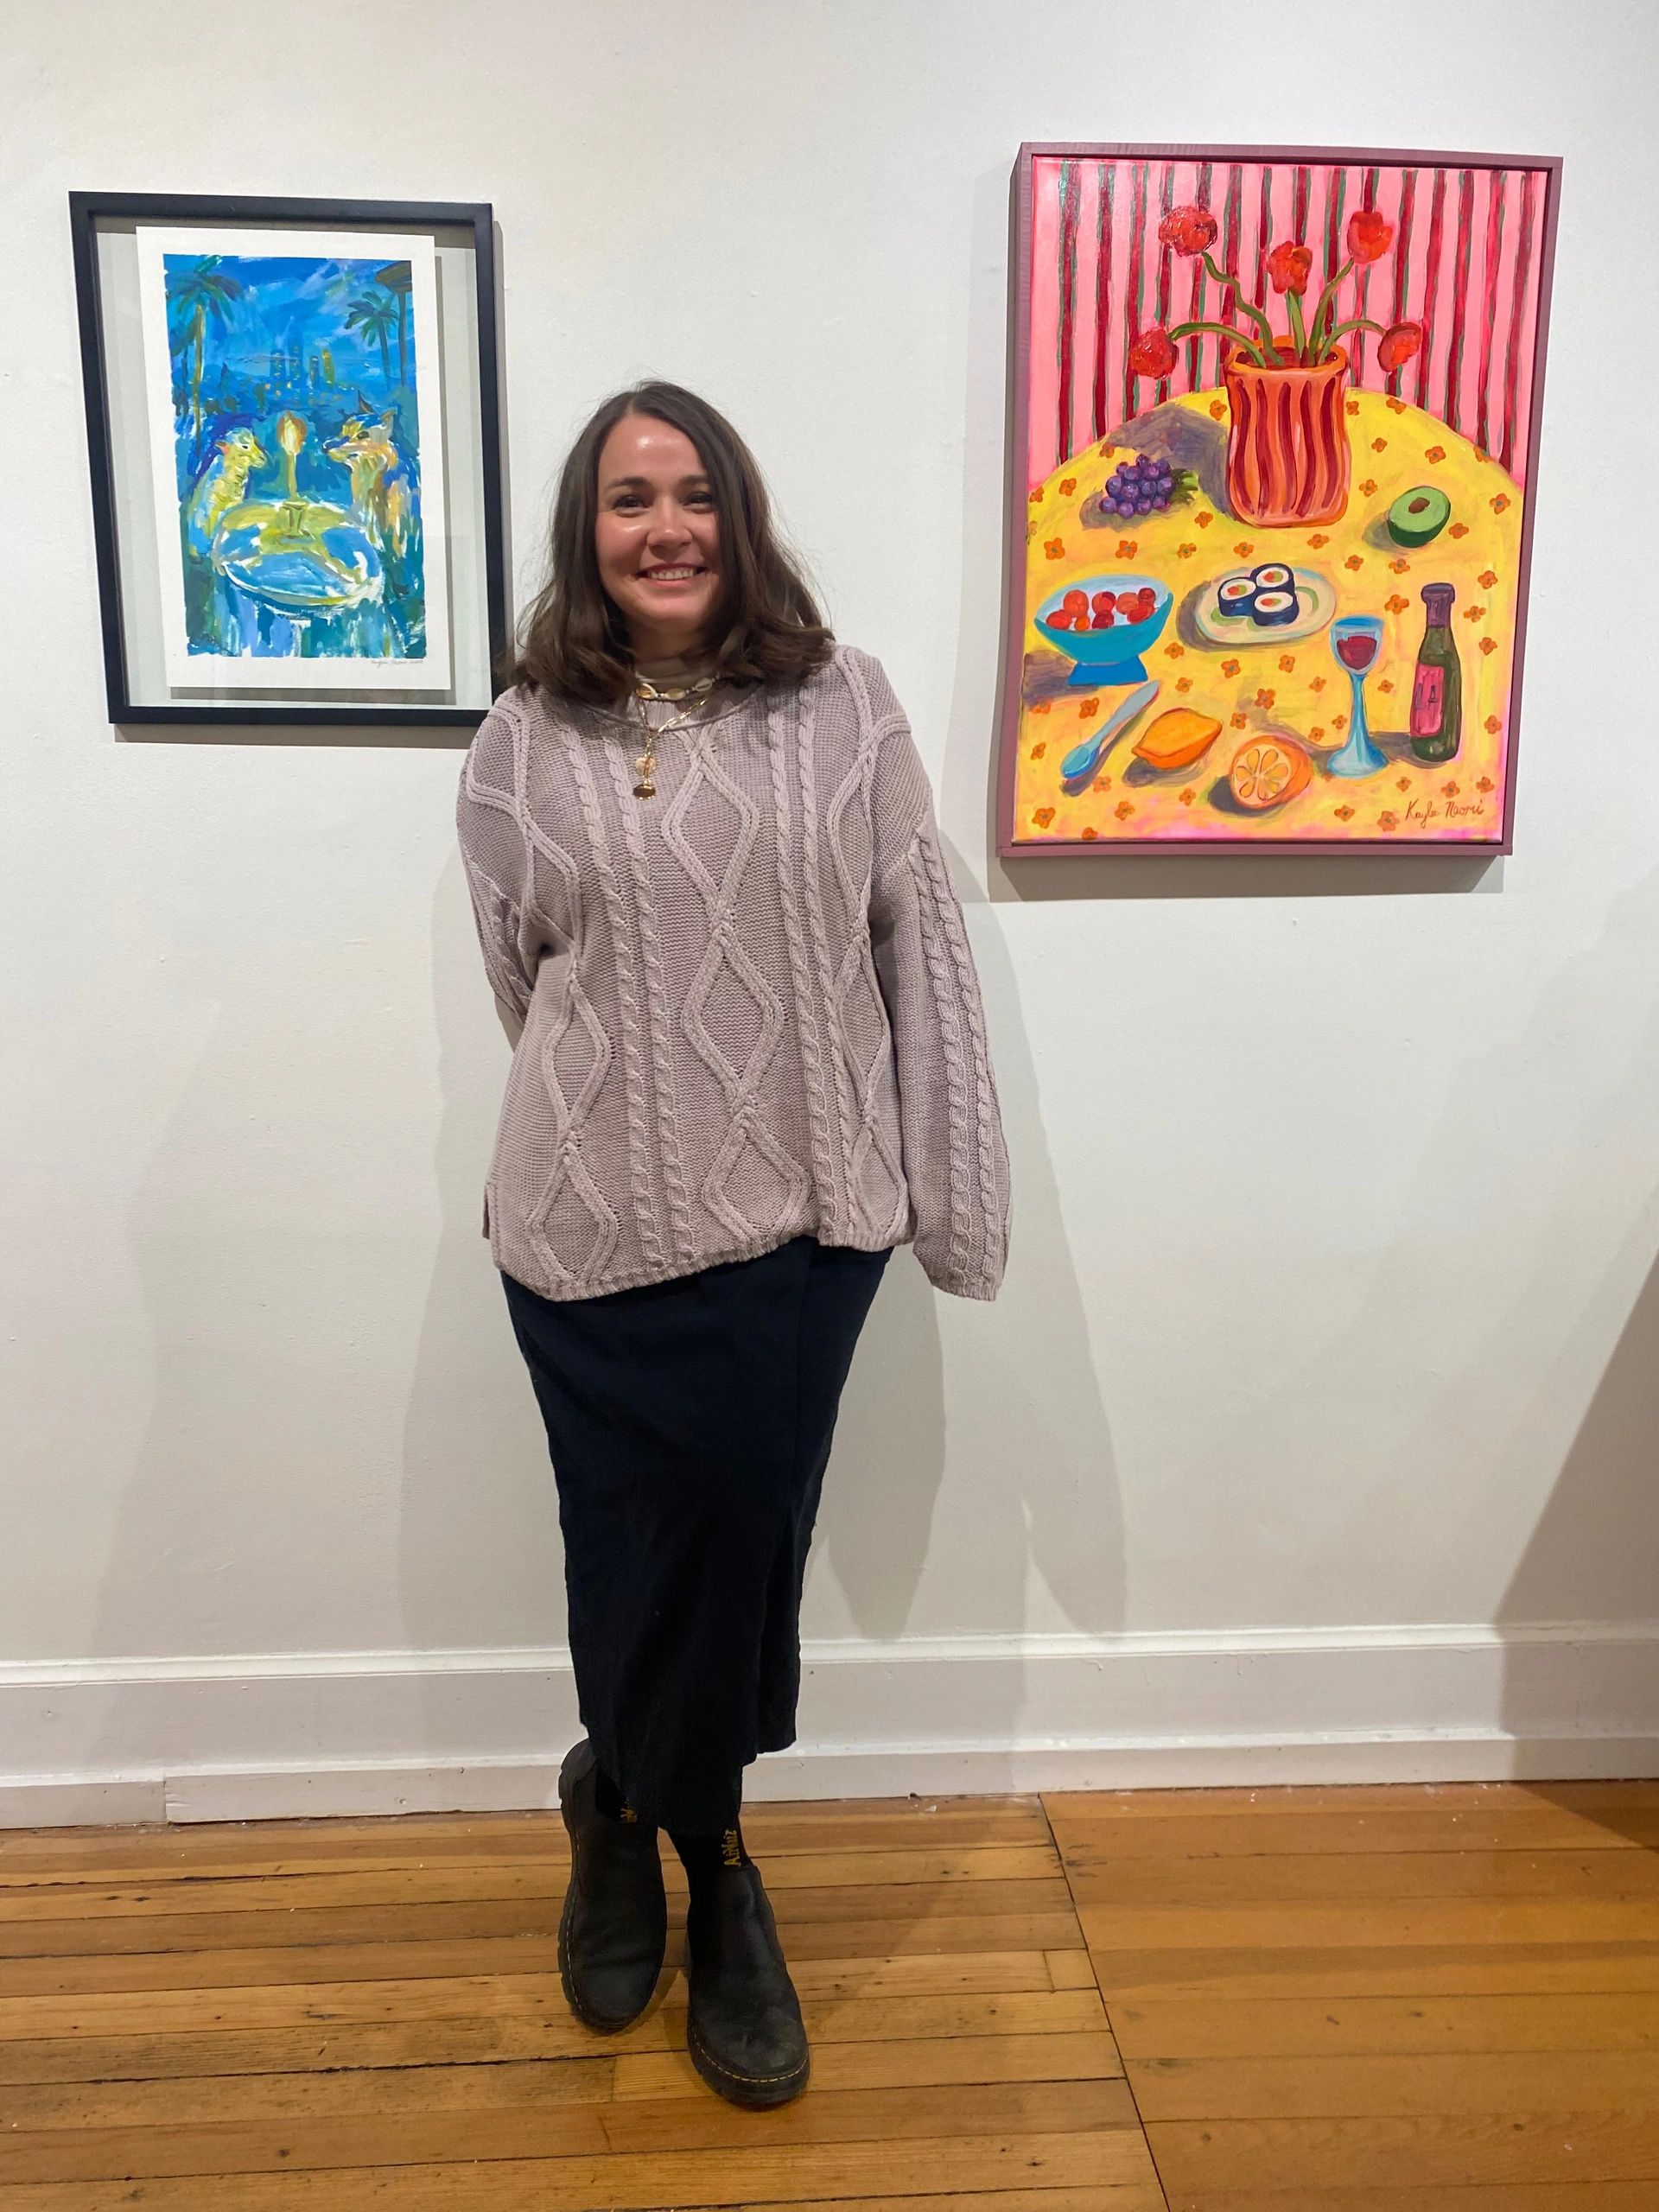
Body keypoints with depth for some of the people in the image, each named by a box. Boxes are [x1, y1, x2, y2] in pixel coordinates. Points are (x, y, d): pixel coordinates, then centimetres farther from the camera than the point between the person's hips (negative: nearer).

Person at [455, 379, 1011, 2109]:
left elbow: (919, 954, -1)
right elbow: (523, 978, 10)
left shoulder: (844, 709, -1)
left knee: (746, 1542, 9)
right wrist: (610, 1122, 11)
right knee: (636, 1544, 8)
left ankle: (629, 1808, 39)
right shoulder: (521, 747, 0)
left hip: (800, 1223, 1)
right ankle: (706, 1864, 37)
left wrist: (943, 1190, -2)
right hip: (595, 1232, 0)